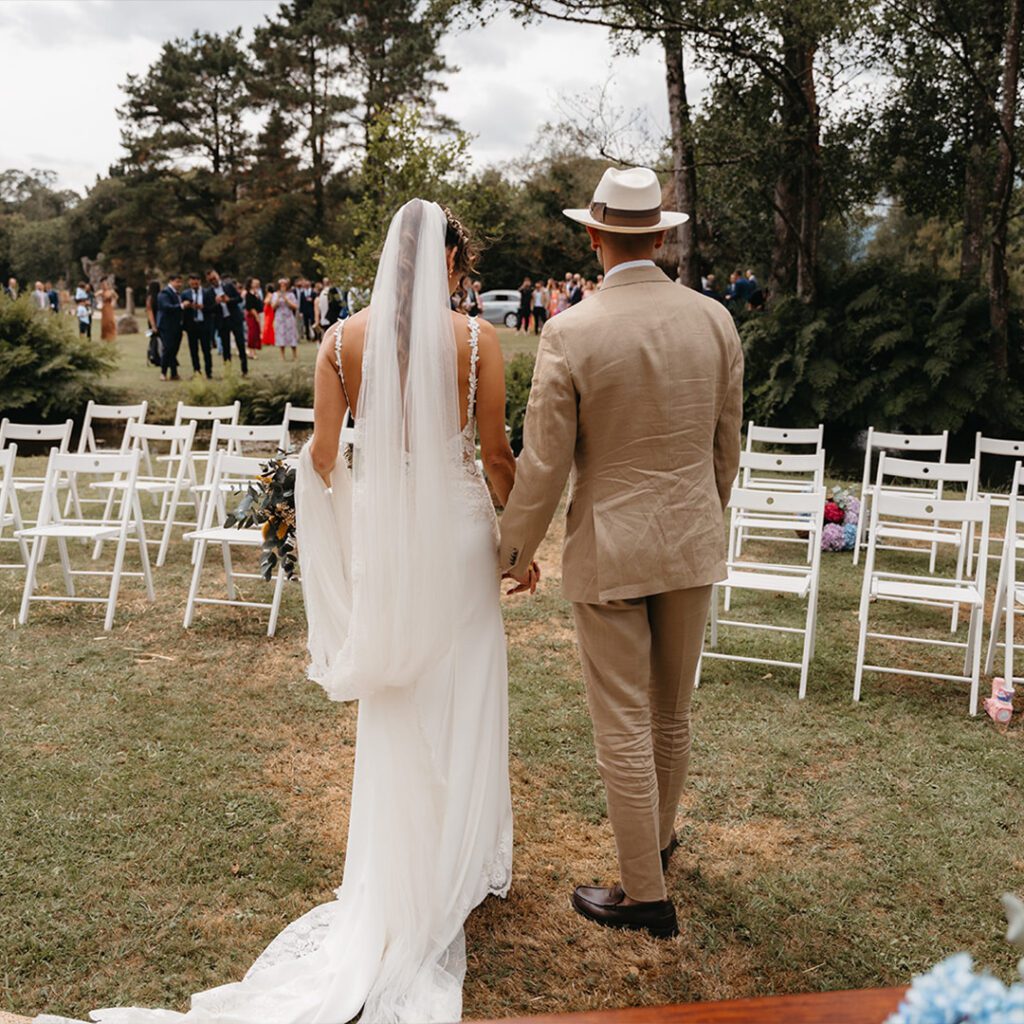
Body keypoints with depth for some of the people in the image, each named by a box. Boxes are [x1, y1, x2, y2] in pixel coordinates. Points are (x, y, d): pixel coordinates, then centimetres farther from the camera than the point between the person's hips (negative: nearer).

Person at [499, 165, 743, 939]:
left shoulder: (570, 333, -15)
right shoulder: (715, 321, -3)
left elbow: (544, 464, -12)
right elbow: (726, 445, 6)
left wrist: (517, 550, 3)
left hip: (609, 550, -5)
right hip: (692, 542, 5)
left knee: (624, 726, 6)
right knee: (672, 709, 22)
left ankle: (646, 895, 17)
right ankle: (658, 836, 44)